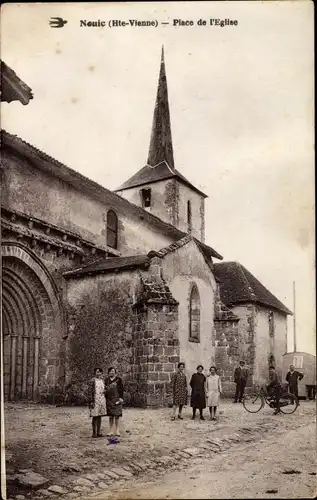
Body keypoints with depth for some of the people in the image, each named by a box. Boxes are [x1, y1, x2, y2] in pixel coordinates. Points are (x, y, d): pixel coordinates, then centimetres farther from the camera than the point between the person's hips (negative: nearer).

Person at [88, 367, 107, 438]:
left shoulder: (102, 381, 13)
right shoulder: (92, 381, -7)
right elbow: (90, 392, -10)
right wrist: (91, 402, -15)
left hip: (102, 400, 6)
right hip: (95, 400, -6)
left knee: (99, 416, 9)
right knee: (95, 417, -1)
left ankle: (99, 432, 15)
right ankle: (94, 432, 7)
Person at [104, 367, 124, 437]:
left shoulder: (118, 379, 2)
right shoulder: (106, 380, 12)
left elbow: (121, 389, -1)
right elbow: (105, 389, 17)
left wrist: (121, 397, -9)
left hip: (116, 399, -3)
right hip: (109, 400, 3)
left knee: (116, 416, -3)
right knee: (110, 416, 6)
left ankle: (117, 431, 4)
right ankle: (111, 431, 11)